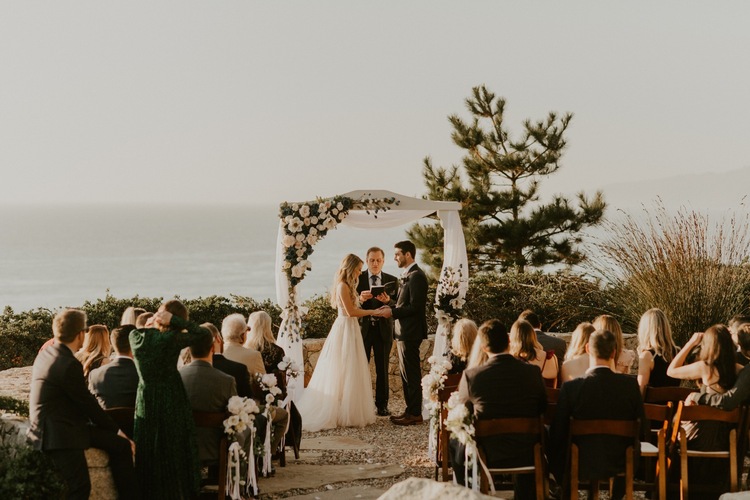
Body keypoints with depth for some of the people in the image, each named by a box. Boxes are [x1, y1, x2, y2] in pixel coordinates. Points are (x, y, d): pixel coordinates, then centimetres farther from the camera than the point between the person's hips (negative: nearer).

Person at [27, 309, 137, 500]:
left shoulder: (45, 354, 9)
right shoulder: (69, 365, -20)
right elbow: (88, 404, -11)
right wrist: (116, 429, 2)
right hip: (59, 435, -10)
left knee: (121, 445, 9)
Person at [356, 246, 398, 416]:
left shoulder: (391, 280, 6)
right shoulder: (357, 279, 1)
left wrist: (387, 301, -24)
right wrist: (360, 299, -27)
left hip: (383, 329, 1)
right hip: (363, 327, -1)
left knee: (382, 369, 5)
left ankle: (382, 405, 12)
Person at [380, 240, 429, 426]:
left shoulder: (416, 276, -16)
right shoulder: (408, 275, 15)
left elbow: (415, 306, -22)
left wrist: (393, 312, -17)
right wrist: (392, 307, 5)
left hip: (410, 332, -10)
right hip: (404, 332, 10)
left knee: (411, 374, -5)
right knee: (406, 374, 15)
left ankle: (415, 414, 1)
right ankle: (410, 410, 22)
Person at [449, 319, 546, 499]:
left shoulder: (471, 376, -17)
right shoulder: (532, 372, -12)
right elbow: (541, 409, 5)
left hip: (486, 456, -1)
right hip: (525, 456, 2)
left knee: (454, 444, 29)